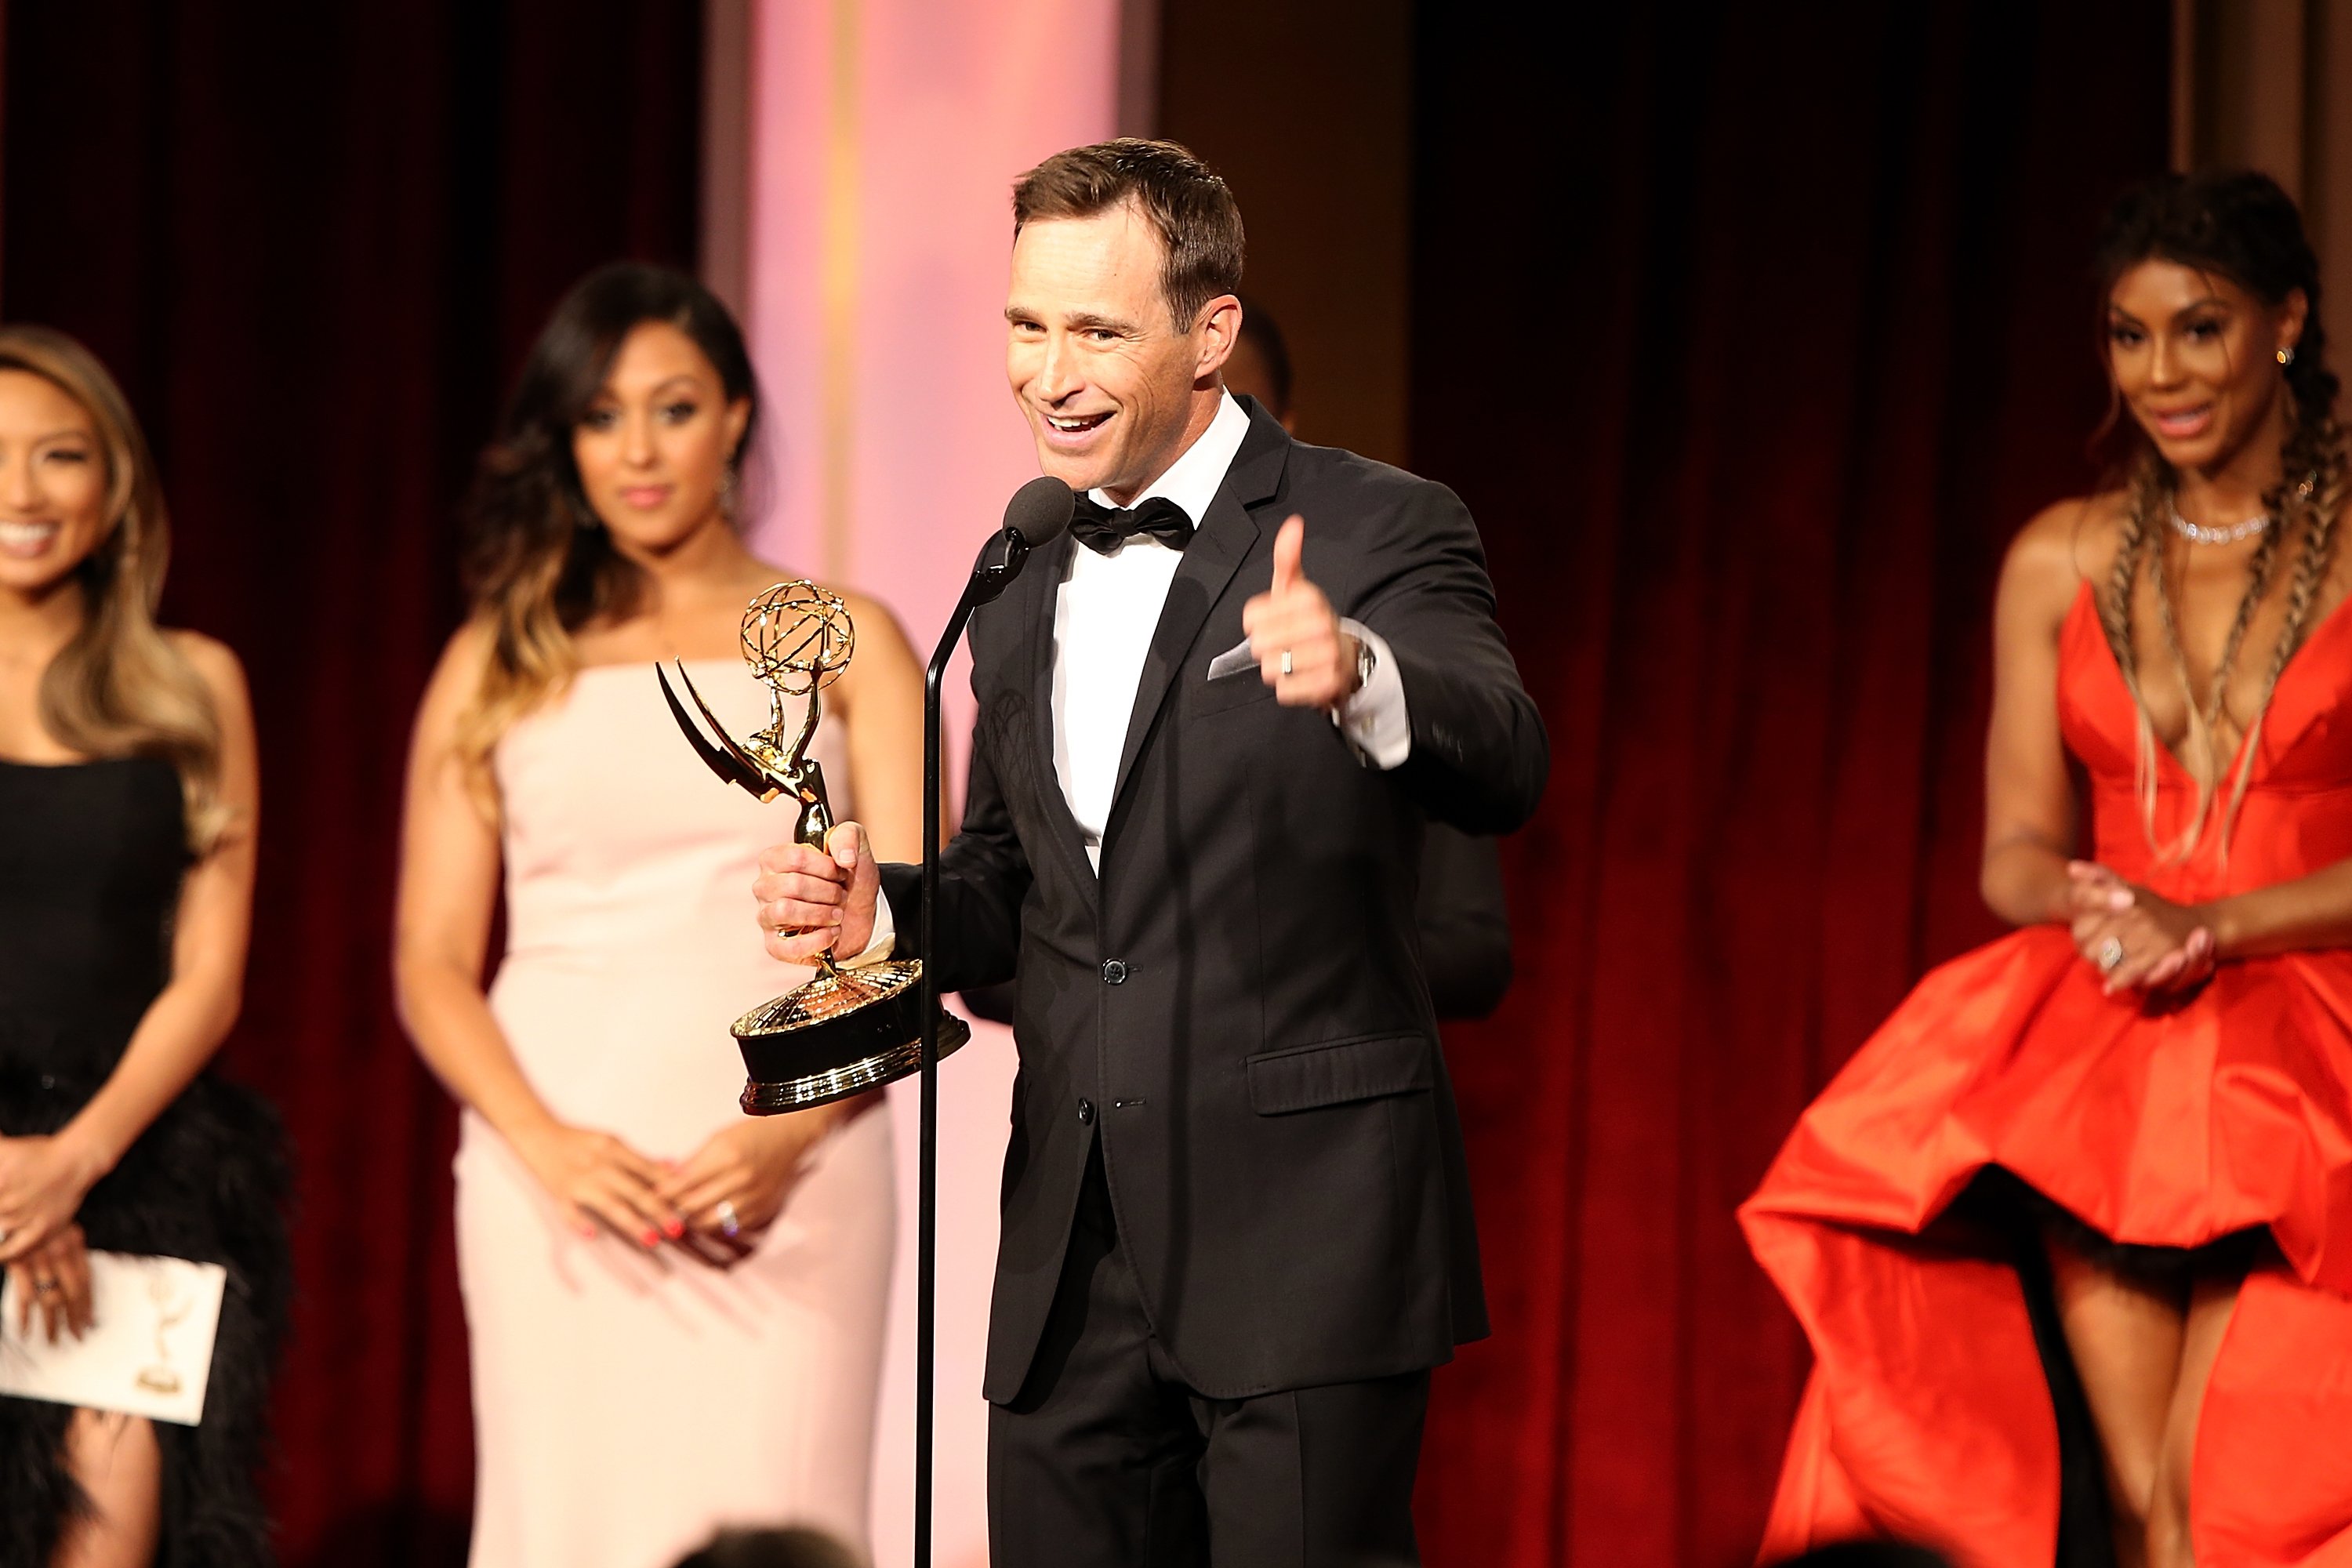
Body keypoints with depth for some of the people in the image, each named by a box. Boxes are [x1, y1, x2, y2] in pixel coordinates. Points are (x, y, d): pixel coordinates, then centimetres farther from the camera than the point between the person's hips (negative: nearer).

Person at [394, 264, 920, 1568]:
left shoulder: (842, 644, 12)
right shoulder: (498, 665, 14)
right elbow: (431, 961, 8)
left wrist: (794, 1128, -13)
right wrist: (545, 1144, -10)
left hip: (789, 1166, -1)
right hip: (560, 1159, 1)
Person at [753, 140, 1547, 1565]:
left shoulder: (1380, 533, -6)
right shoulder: (1023, 591, 15)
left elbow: (1502, 773, -23)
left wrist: (1358, 675, -45)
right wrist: (881, 911, 2)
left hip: (1304, 1251, -6)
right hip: (1075, 1266, 6)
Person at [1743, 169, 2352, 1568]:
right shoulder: (2062, 561, 14)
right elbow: (2017, 853, 13)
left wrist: (2215, 926, -17)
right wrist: (2087, 905, -10)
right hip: (2101, 1010, 2)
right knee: (2072, 1137, -34)